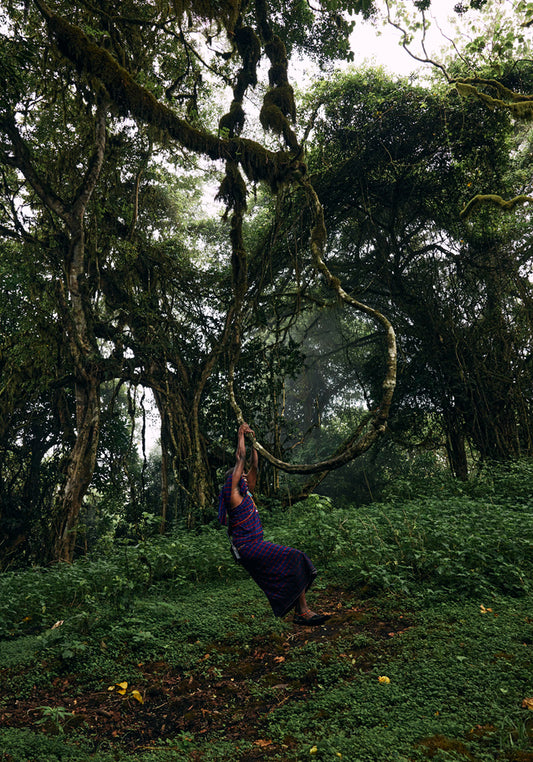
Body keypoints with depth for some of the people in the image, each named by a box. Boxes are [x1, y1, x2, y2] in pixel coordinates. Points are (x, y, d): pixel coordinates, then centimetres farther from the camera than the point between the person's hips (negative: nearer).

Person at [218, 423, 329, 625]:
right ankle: (303, 611, -11)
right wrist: (241, 435, -2)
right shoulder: (232, 494, -7)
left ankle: (300, 612, -1)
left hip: (257, 546, 9)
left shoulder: (246, 494, 17)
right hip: (248, 548, -9)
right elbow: (241, 457, -9)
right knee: (295, 560, -17)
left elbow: (254, 467, 19)